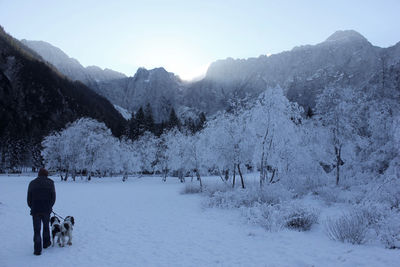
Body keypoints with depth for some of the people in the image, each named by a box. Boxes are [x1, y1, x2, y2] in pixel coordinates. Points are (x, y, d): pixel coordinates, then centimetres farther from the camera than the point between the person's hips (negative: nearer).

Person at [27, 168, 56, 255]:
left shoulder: (32, 183, 4)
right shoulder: (50, 182, 0)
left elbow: (29, 198, 6)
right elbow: (53, 197, 0)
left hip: (35, 210, 0)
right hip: (46, 210, 0)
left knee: (36, 229, 3)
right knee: (46, 226, 22)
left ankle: (37, 249, 0)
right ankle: (46, 243, 34)